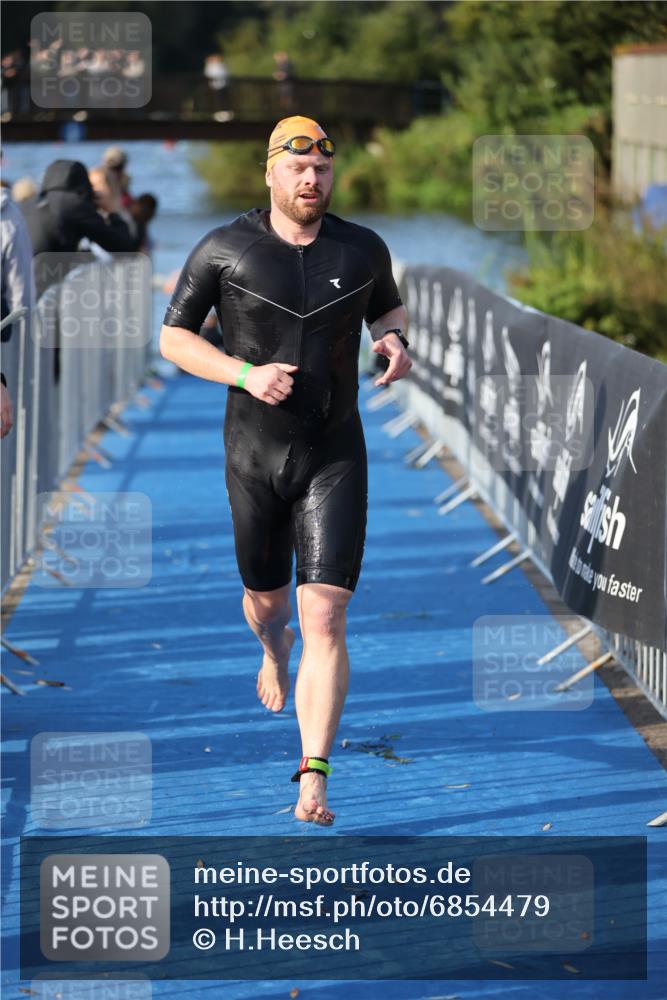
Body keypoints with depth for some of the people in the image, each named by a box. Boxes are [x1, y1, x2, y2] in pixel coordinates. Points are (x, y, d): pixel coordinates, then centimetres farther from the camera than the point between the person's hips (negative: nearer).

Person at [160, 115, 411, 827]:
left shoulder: (363, 250, 0)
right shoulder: (223, 250, -6)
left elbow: (388, 307, 21)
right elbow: (171, 338, -2)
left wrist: (394, 340, -4)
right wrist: (244, 374, -17)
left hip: (335, 458, 0)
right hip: (254, 455, 1)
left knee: (324, 619, -13)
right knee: (265, 598, 20)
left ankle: (313, 779, -14)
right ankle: (274, 651, 60)